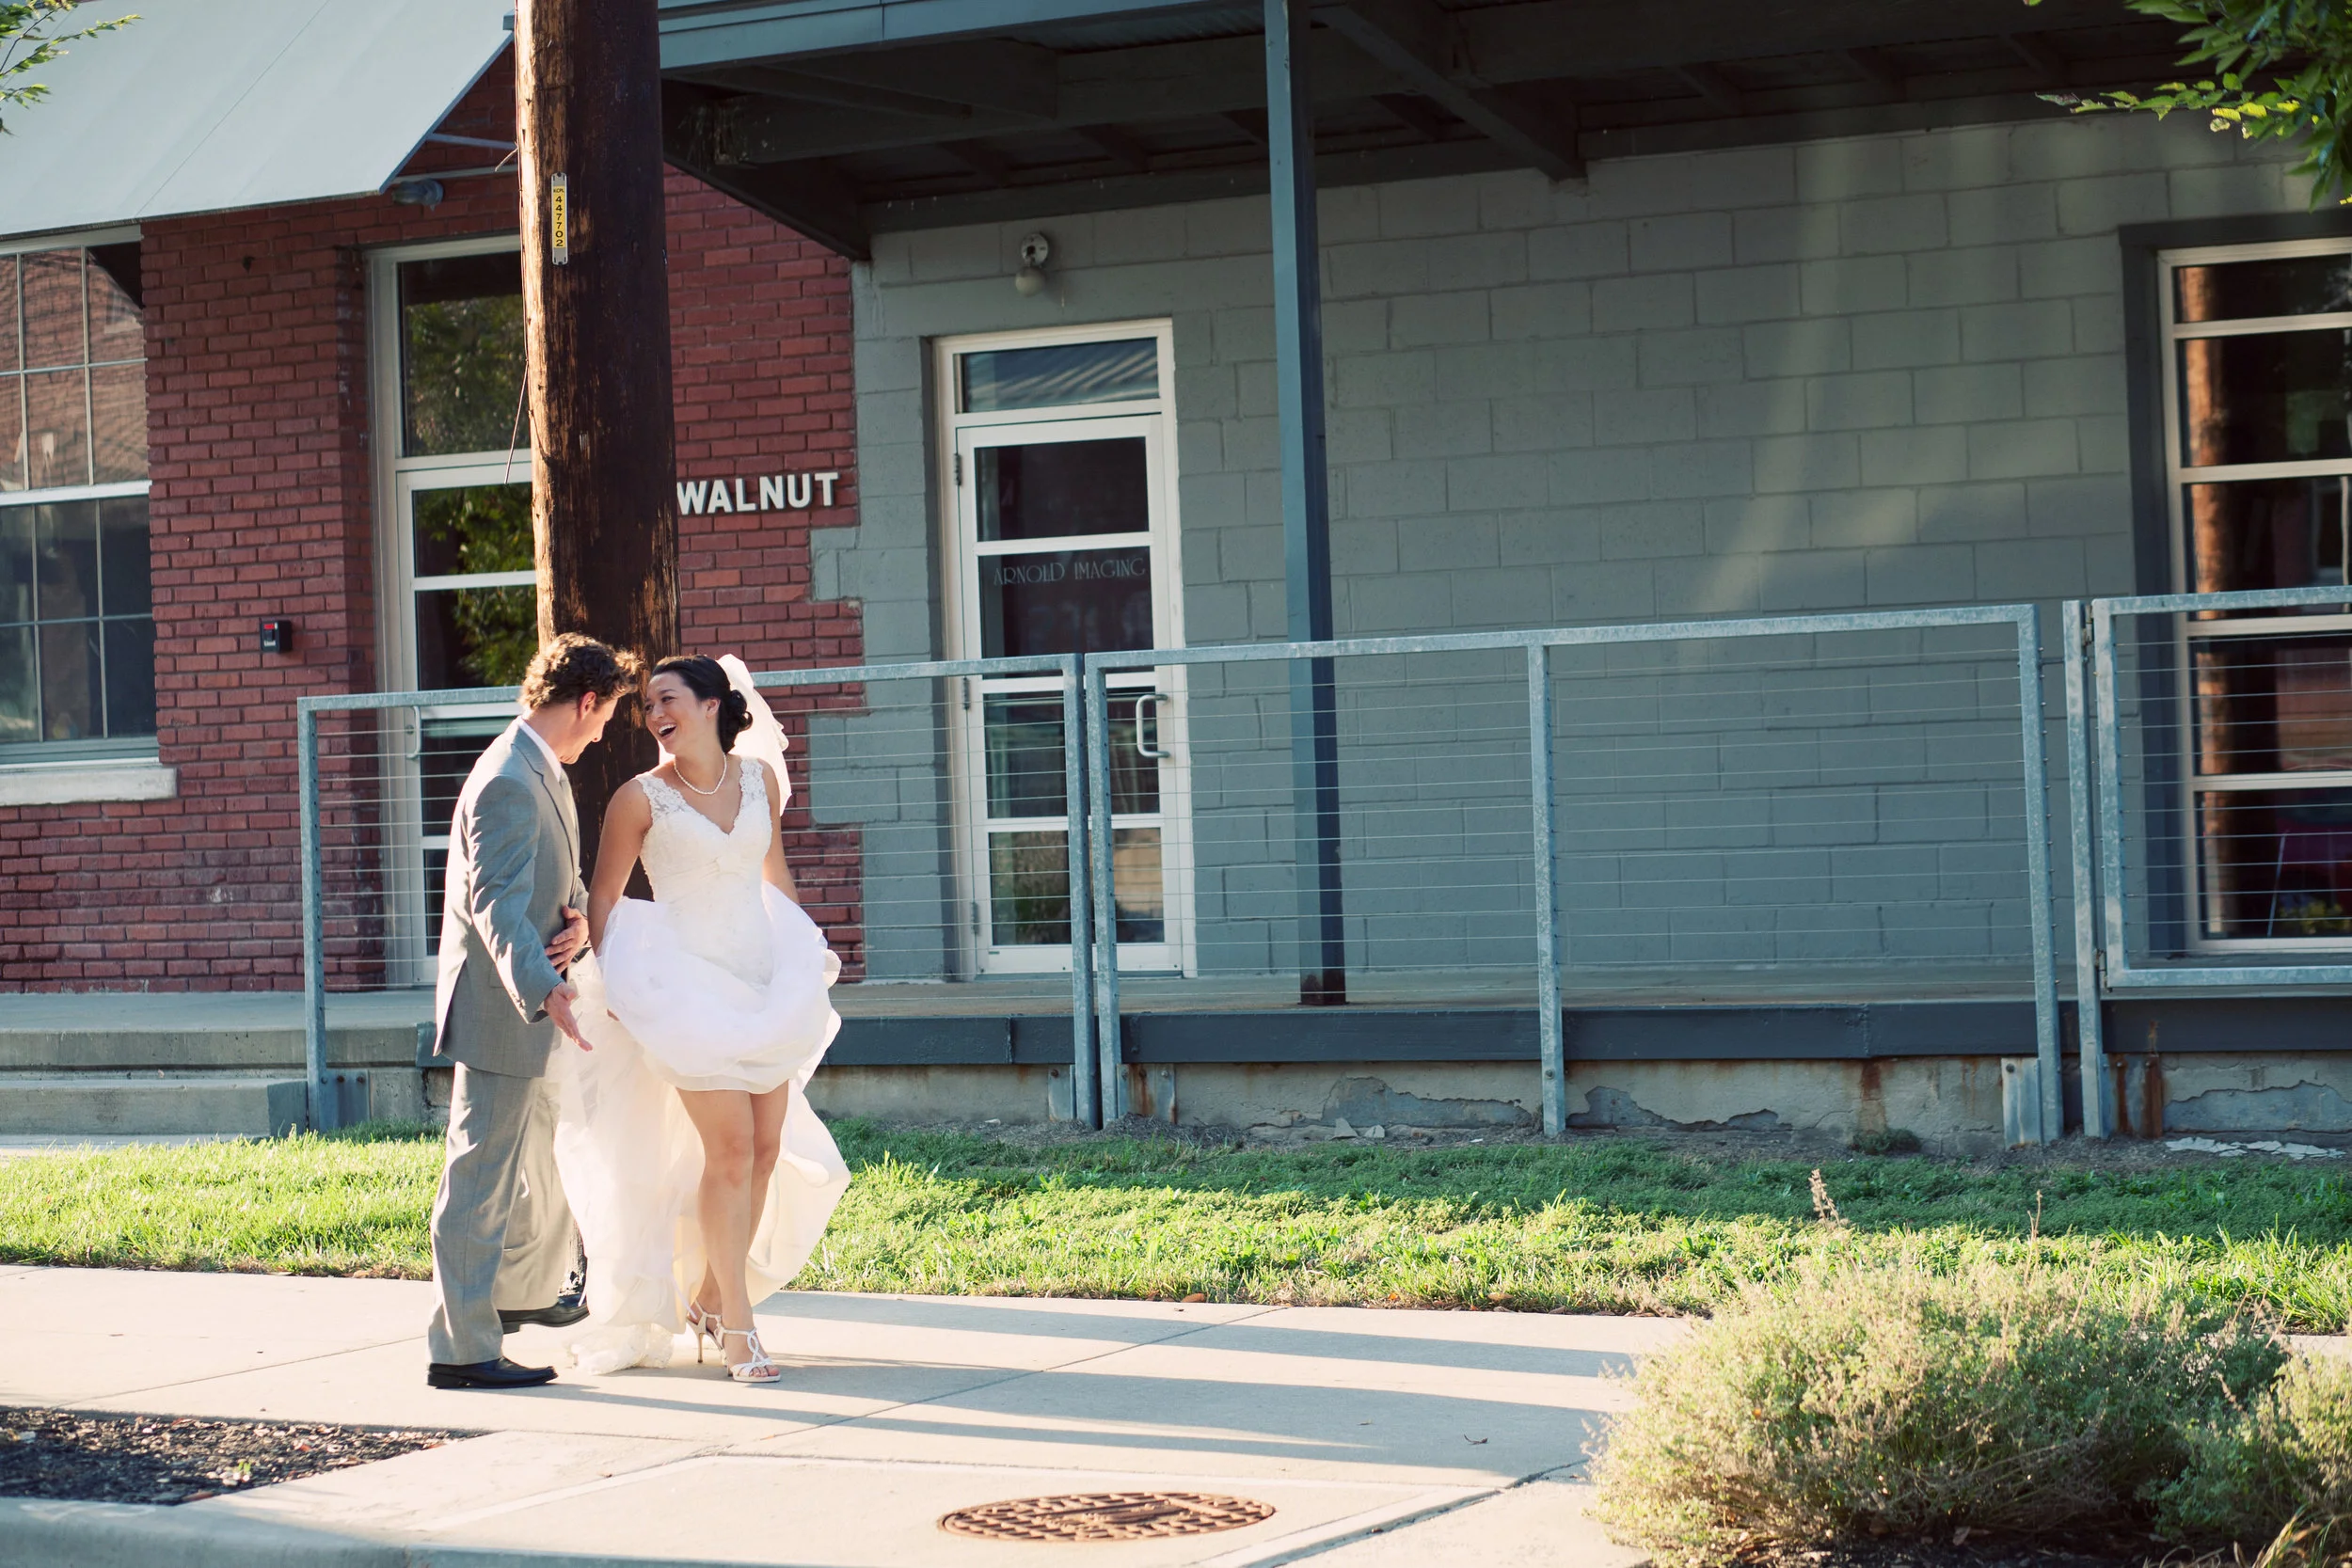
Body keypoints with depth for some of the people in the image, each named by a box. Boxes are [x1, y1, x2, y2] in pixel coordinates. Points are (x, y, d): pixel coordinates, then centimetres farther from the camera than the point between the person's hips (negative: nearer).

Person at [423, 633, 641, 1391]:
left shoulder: (546, 774, 12)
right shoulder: (507, 783, -22)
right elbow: (497, 903, -32)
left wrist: (579, 917, -5)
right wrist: (542, 987, -46)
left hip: (526, 1009, 11)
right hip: (498, 1009, -11)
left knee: (549, 1151, 26)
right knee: (481, 1177, -6)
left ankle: (524, 1291, 46)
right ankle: (461, 1348, -2)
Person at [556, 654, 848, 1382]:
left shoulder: (759, 777, 6)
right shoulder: (641, 797, -6)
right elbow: (603, 896, 1)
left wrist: (808, 954, 21)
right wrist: (612, 983, -6)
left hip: (765, 981, 5)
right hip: (688, 987, -5)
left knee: (768, 1150, 5)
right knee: (731, 1147, -12)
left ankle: (708, 1297, 22)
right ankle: (738, 1330, -5)